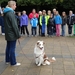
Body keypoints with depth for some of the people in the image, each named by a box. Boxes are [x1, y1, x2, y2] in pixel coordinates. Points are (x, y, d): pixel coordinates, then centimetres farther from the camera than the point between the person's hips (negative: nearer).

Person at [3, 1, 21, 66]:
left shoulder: (6, 12, 11)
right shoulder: (11, 13, -19)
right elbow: (14, 25, -22)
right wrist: (18, 35, -16)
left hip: (8, 34, 9)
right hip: (12, 34, -9)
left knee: (8, 47, 17)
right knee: (12, 48, -2)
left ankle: (7, 60, 27)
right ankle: (13, 62, 6)